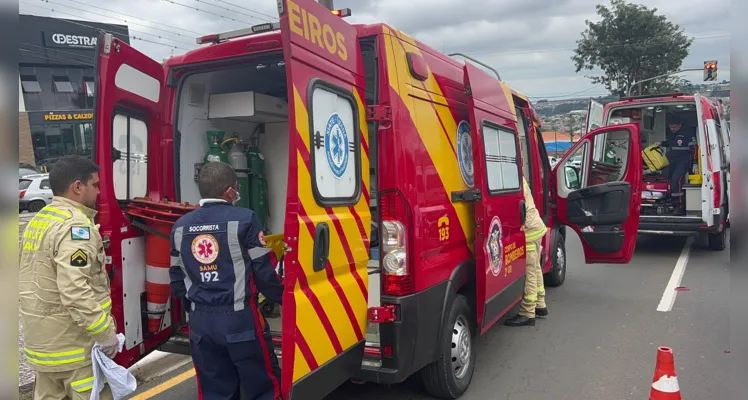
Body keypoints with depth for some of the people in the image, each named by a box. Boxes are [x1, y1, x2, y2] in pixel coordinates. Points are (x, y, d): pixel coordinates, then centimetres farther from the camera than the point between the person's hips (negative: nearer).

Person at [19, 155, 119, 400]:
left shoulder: (37, 221, 11)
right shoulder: (74, 226, -20)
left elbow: (31, 282, 17)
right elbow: (75, 292, -29)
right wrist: (106, 333, -23)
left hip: (41, 339, 10)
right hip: (75, 342, -9)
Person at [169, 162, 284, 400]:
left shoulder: (181, 226, 7)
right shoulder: (244, 219, -10)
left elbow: (177, 278, 13)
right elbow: (263, 272, -8)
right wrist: (282, 299, 8)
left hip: (200, 322, 6)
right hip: (240, 319, -5)